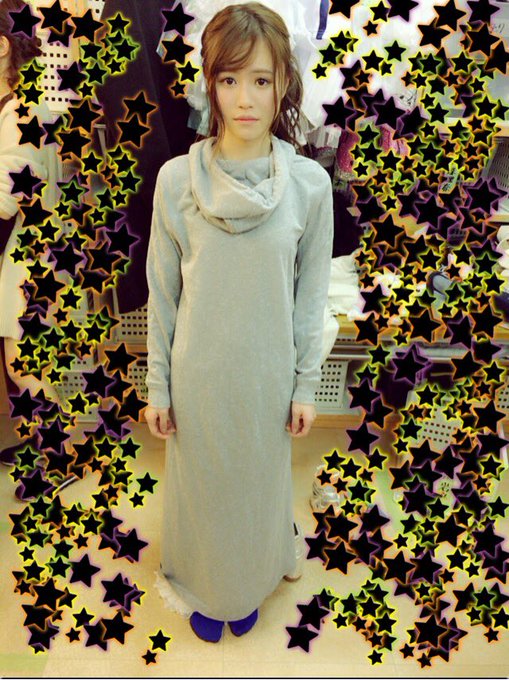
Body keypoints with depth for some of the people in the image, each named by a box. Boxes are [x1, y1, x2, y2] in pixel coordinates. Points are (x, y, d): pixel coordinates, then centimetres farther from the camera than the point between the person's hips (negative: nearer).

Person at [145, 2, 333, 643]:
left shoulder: (309, 182, -10)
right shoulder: (177, 178, -11)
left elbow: (311, 294, -2)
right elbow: (162, 292, -4)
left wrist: (305, 384, 0)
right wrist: (157, 385, 0)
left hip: (269, 373, 1)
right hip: (198, 372, 0)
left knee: (260, 481, 21)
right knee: (200, 484, 20)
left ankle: (249, 586, 53)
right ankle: (205, 588, 51)